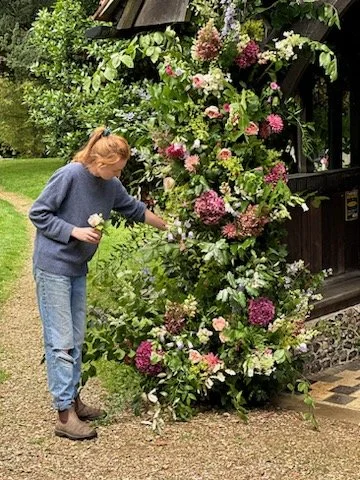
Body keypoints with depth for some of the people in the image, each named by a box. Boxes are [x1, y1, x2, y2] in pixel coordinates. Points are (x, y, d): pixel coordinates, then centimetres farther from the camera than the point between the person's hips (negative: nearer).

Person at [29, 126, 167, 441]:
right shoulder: (69, 175, -17)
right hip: (53, 267, -7)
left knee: (76, 338, 12)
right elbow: (37, 213, -12)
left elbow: (135, 209, 19)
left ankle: (74, 401, 24)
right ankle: (65, 415, -5)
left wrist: (168, 227, 24)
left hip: (78, 269, 7)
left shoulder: (111, 185, 4)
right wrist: (74, 231, -18)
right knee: (61, 341, -7)